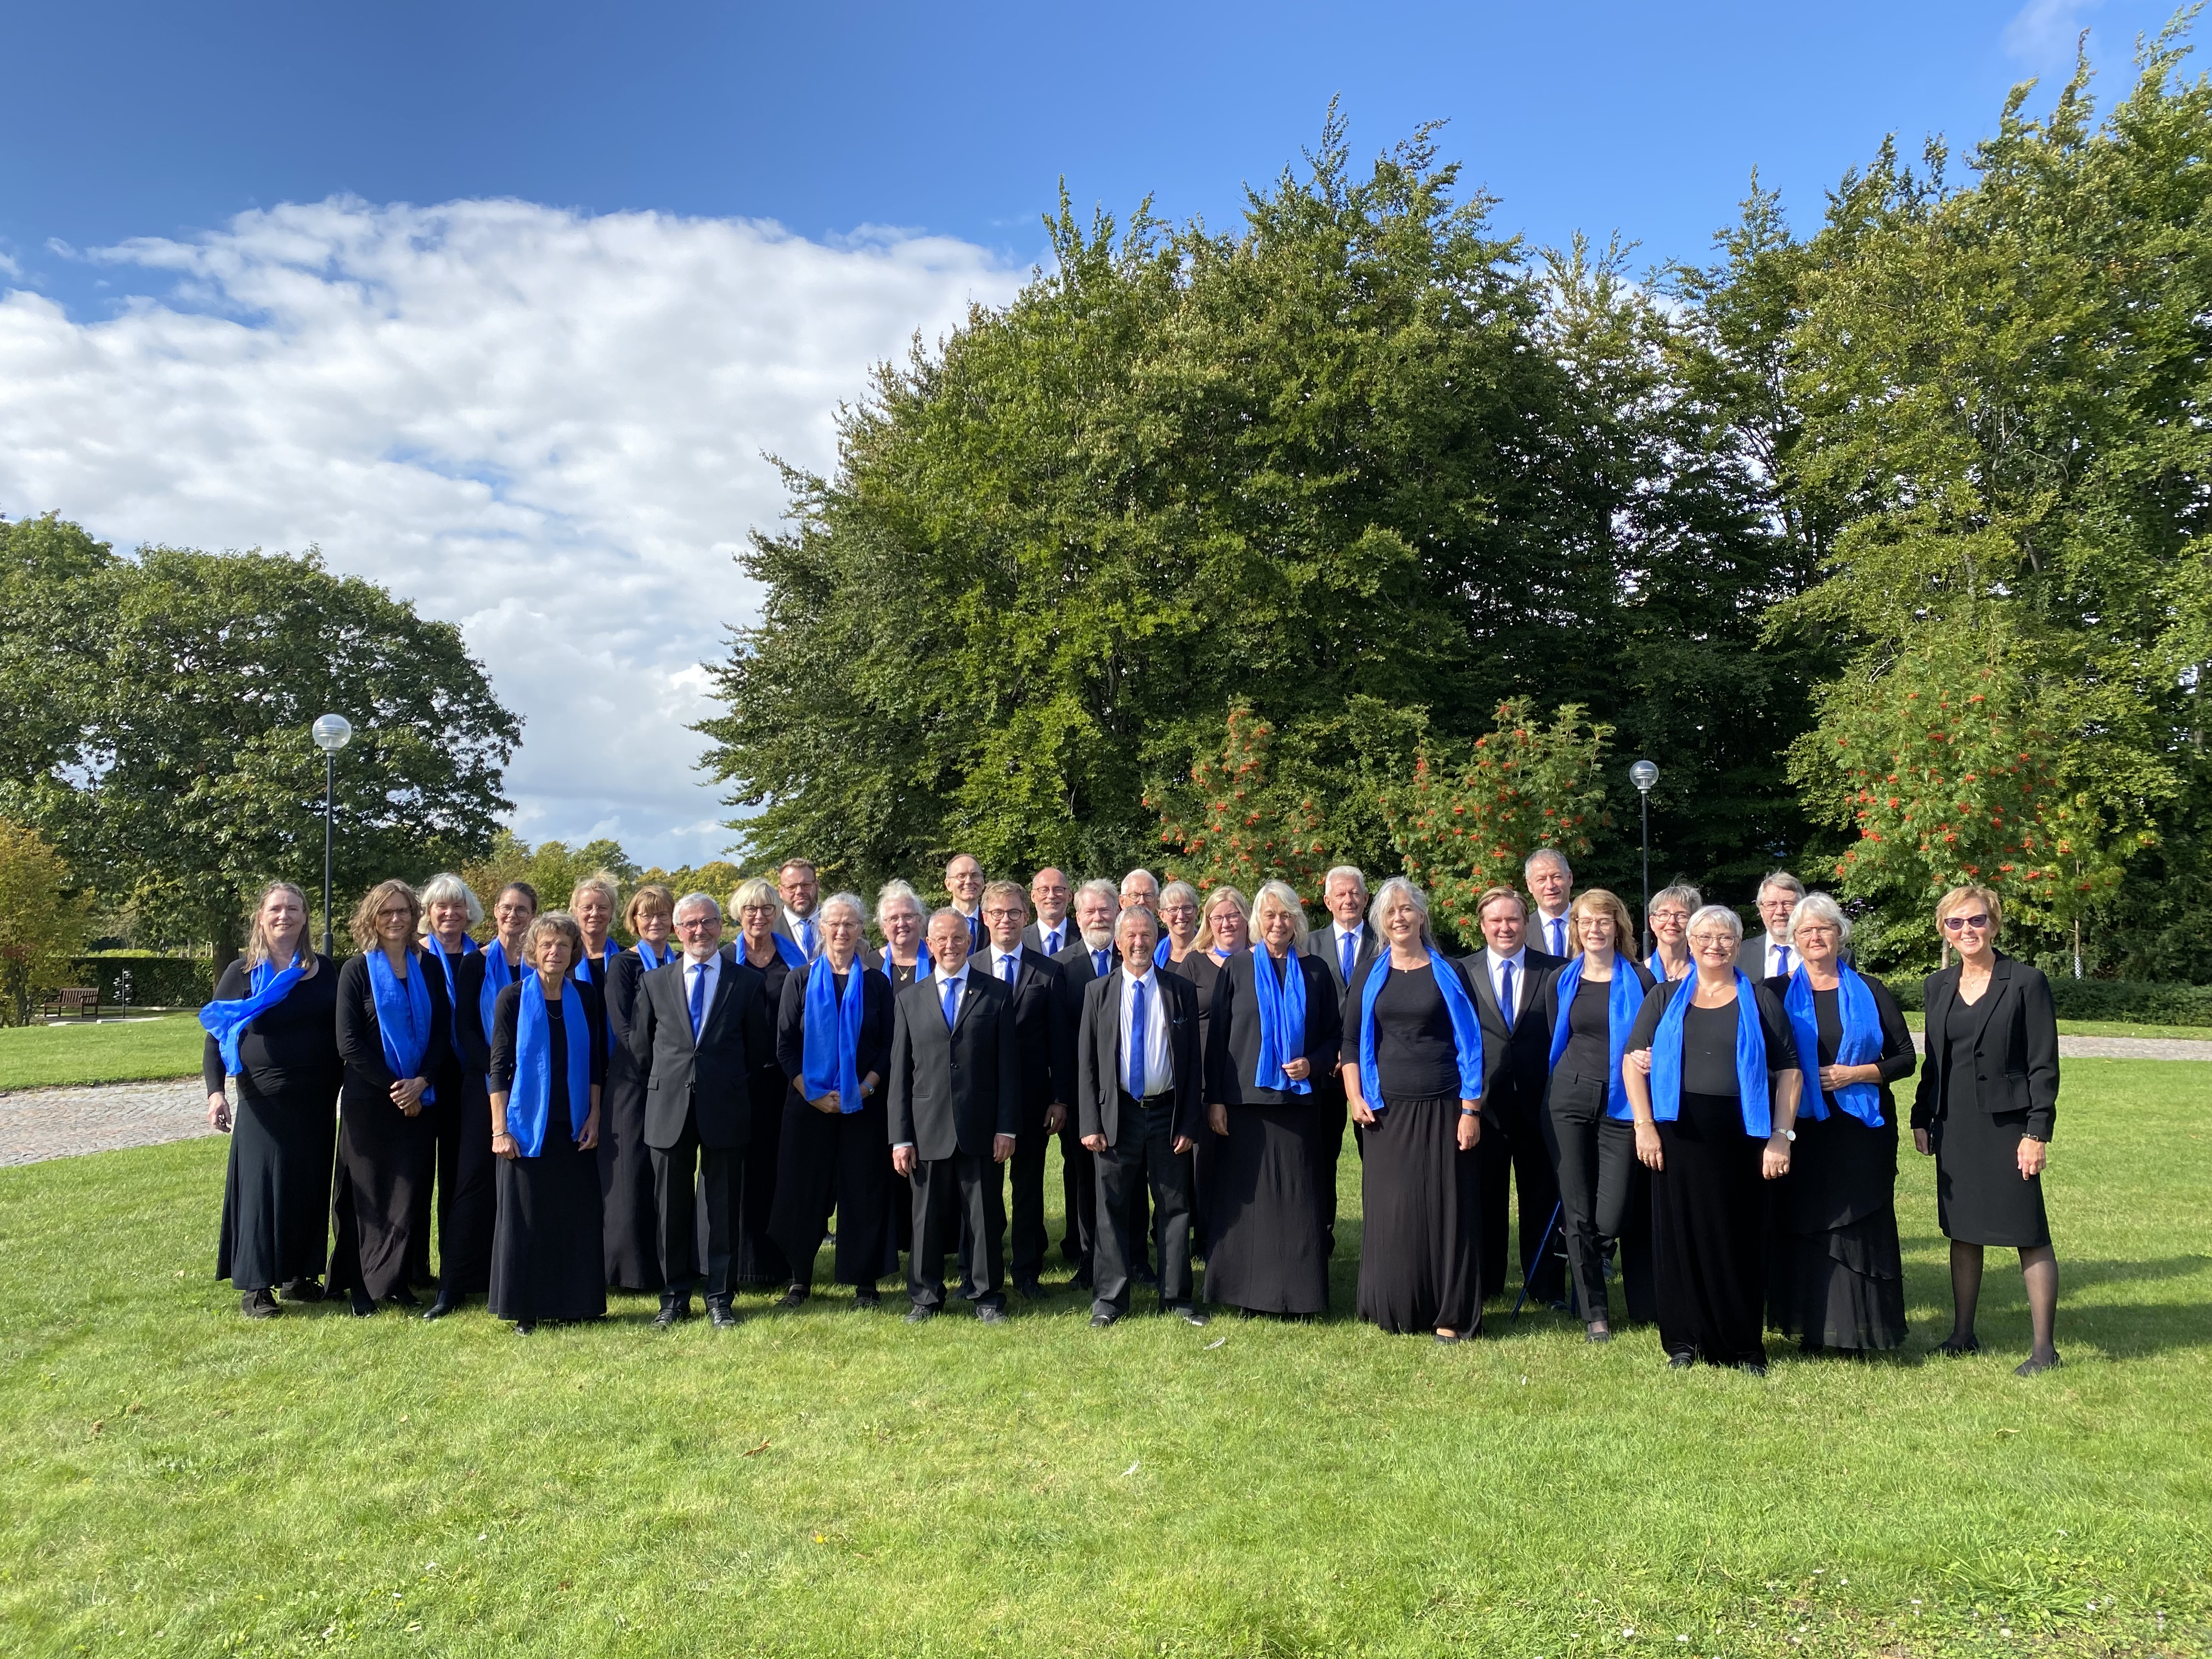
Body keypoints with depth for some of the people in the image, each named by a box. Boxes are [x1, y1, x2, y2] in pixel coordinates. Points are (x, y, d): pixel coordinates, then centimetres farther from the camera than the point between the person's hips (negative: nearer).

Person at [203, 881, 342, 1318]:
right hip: (263, 1105, -3)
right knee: (262, 1188, -1)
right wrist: (216, 1092, -16)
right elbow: (215, 1036, -3)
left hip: (317, 1104, 3)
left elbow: (340, 1032, 12)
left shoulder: (324, 970, 6)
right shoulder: (241, 974, -1)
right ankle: (255, 1286, 10)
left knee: (311, 1188, 9)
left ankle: (300, 1276, 22)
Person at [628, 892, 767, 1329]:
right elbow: (640, 1048, 12)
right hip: (669, 1109, 2)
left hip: (725, 1108, -1)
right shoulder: (654, 982, 9)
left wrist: (736, 1088, 2)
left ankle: (718, 1297, 16)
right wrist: (660, 1088, 6)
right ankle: (674, 1297, 18)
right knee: (671, 1206, 7)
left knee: (720, 1206, 5)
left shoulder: (747, 981, 4)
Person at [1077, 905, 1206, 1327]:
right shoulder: (1098, 992, 4)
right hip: (1117, 1114, 0)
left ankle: (1175, 1297, 19)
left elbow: (1195, 1060, 3)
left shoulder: (1181, 992, 4)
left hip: (1168, 1112, 0)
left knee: (1175, 1208, 7)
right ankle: (1109, 1299, 16)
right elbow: (1086, 1062, 3)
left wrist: (1190, 1123, -3)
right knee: (1113, 1209, 5)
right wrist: (1090, 1123, -5)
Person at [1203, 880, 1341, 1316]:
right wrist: (1214, 1099, -4)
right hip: (1245, 1100, -1)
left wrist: (1313, 1063, -9)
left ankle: (1300, 1295, 10)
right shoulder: (1237, 968, 4)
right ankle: (1249, 1292, 10)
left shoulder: (1315, 971, 8)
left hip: (1297, 1099, 1)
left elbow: (1335, 1034, 12)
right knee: (1246, 1197, 1)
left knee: (1297, 1199, 1)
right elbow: (1216, 1036, 2)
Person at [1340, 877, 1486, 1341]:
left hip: (1441, 1109, -1)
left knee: (1446, 1208, 0)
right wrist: (1355, 1098, -2)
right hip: (1386, 1111, 2)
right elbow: (1350, 1042, 11)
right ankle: (1393, 1308, 14)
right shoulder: (1368, 976, 9)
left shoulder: (1449, 973, 3)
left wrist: (1471, 1110, -4)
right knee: (1390, 1210, 2)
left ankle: (1449, 1314, 8)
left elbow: (1470, 1043, 2)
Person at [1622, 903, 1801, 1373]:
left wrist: (1782, 1136, -5)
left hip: (1741, 1136, -1)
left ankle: (1744, 1347, 16)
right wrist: (1644, 1124, -5)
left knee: (1741, 1238, 2)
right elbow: (1633, 1060, 6)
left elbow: (1789, 1070, 3)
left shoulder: (1760, 999, 8)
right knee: (1681, 1234, 4)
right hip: (1678, 1135, 1)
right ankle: (1684, 1341, 15)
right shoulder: (1665, 999, 11)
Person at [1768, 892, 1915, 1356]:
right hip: (1802, 1129, 0)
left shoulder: (1870, 992, 7)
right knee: (1803, 1224, 1)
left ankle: (1859, 1330, 8)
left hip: (1861, 1128, 0)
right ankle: (1810, 1327, 9)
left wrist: (1855, 1074, -7)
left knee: (1859, 1226, -1)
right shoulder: (1778, 994, 7)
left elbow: (1906, 1057, 6)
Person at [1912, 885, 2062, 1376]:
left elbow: (2045, 1064, -8)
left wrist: (2037, 1132, -13)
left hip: (2008, 1125, -5)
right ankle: (1962, 1335, 23)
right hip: (1955, 1127, 5)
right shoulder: (1939, 986, 9)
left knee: (2029, 1235, -1)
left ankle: (2044, 1348, 8)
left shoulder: (2026, 981, -6)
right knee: (1962, 1232, 12)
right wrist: (1921, 1119, 11)